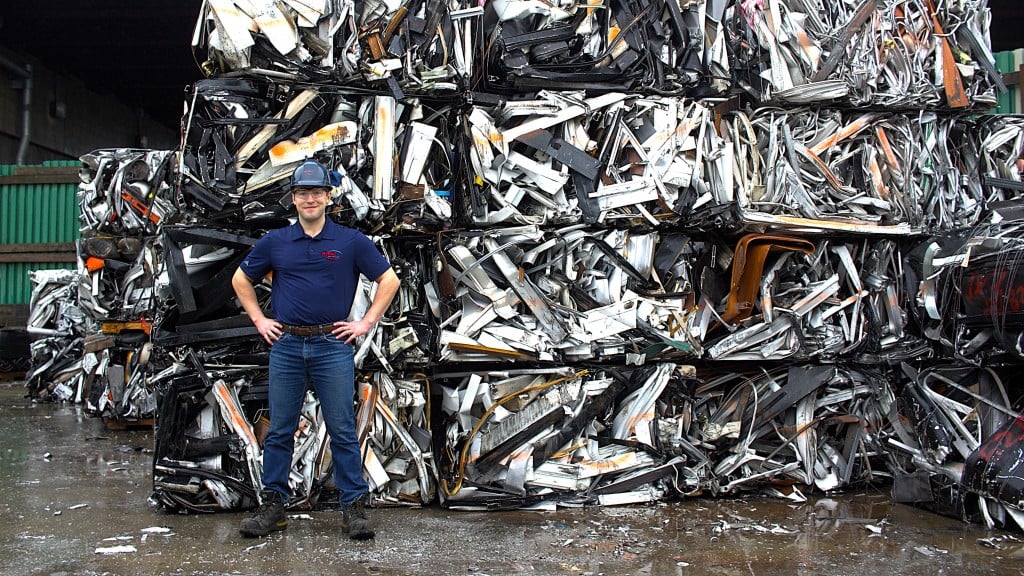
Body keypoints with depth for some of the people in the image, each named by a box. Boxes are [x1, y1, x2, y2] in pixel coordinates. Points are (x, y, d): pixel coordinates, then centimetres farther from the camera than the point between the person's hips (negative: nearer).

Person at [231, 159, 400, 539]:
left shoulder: (351, 242, 2)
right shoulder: (275, 242, 7)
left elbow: (389, 281, 6)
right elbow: (241, 281, 19)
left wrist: (366, 323, 0)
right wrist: (259, 321, 10)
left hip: (333, 346, -2)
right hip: (286, 345, 2)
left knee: (343, 431, 1)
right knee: (280, 430, 8)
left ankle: (354, 507, 9)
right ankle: (273, 506, 18)